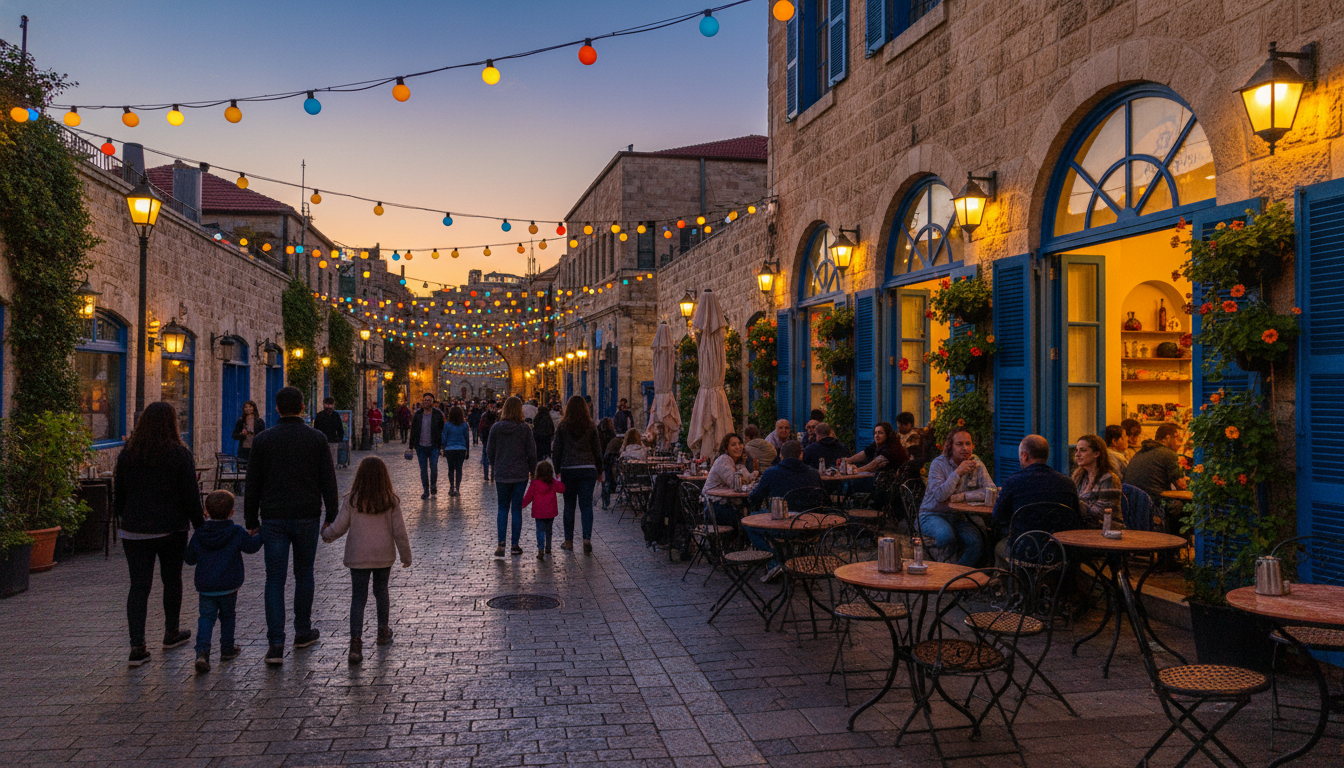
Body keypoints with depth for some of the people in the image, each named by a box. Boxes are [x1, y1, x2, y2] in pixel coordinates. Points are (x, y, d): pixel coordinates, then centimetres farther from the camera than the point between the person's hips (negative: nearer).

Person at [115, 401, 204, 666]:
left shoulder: (128, 453, 2)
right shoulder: (179, 453, -8)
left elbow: (118, 494, 9)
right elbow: (191, 495, -8)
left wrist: (124, 520, 21)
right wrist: (200, 526, 0)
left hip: (135, 530, 2)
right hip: (171, 528, -2)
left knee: (139, 586, 3)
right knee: (172, 580, 16)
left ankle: (137, 647, -4)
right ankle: (171, 633, 31)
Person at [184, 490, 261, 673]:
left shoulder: (199, 534, -1)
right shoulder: (237, 532, -8)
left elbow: (190, 559, 5)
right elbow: (252, 546, 1)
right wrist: (260, 535, 19)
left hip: (205, 587, 1)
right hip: (228, 586, -1)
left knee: (206, 618, 2)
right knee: (227, 616, 17)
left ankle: (202, 651, -18)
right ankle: (227, 649, 27)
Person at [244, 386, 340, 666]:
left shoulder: (263, 439, 0)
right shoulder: (317, 438, -2)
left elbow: (253, 484, 2)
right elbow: (328, 481, 0)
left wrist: (251, 521, 10)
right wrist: (332, 516, 7)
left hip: (273, 518, 0)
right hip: (307, 517, 0)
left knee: (275, 579, 2)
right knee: (304, 574, 15)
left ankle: (276, 644, -6)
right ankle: (303, 632, 26)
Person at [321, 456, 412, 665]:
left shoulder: (352, 501, -8)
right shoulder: (391, 501, -6)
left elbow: (338, 528, -3)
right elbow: (399, 532, -3)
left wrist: (326, 534, 20)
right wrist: (406, 556, 8)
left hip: (358, 557, -1)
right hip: (384, 556, 1)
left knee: (358, 599, 1)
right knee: (381, 592, 21)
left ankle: (356, 642, -9)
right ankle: (383, 631, 35)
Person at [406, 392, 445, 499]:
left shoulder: (438, 414, 0)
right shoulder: (418, 414, 6)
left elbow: (442, 430, 3)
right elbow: (413, 430, 11)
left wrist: (442, 445, -1)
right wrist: (411, 445, 8)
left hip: (434, 446, -2)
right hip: (421, 446, 3)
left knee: (433, 466, -13)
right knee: (423, 468, 6)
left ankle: (433, 485, 13)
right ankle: (425, 490, 16)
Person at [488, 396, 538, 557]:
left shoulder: (496, 428, -4)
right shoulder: (525, 429, -9)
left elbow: (490, 451, 2)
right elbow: (531, 453, -6)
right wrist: (532, 470, 8)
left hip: (502, 474, 1)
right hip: (520, 474, -1)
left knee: (503, 508, 12)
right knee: (517, 508, 7)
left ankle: (501, 542, -3)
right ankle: (515, 545, 9)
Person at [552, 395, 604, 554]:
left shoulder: (562, 426, -2)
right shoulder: (591, 427, 1)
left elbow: (557, 450, 0)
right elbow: (597, 451, 6)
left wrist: (556, 469, 8)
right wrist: (599, 471, 15)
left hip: (568, 469, 0)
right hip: (588, 469, 0)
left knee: (569, 505, 9)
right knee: (586, 505, 1)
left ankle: (569, 541, 15)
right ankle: (587, 538, -13)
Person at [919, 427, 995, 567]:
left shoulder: (976, 464, 2)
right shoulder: (938, 464, -9)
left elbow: (991, 491, -10)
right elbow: (940, 496, -21)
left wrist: (962, 496, -19)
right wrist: (958, 473, -24)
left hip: (958, 517, 4)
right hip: (932, 515, -4)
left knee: (977, 543, -24)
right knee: (947, 536, -36)